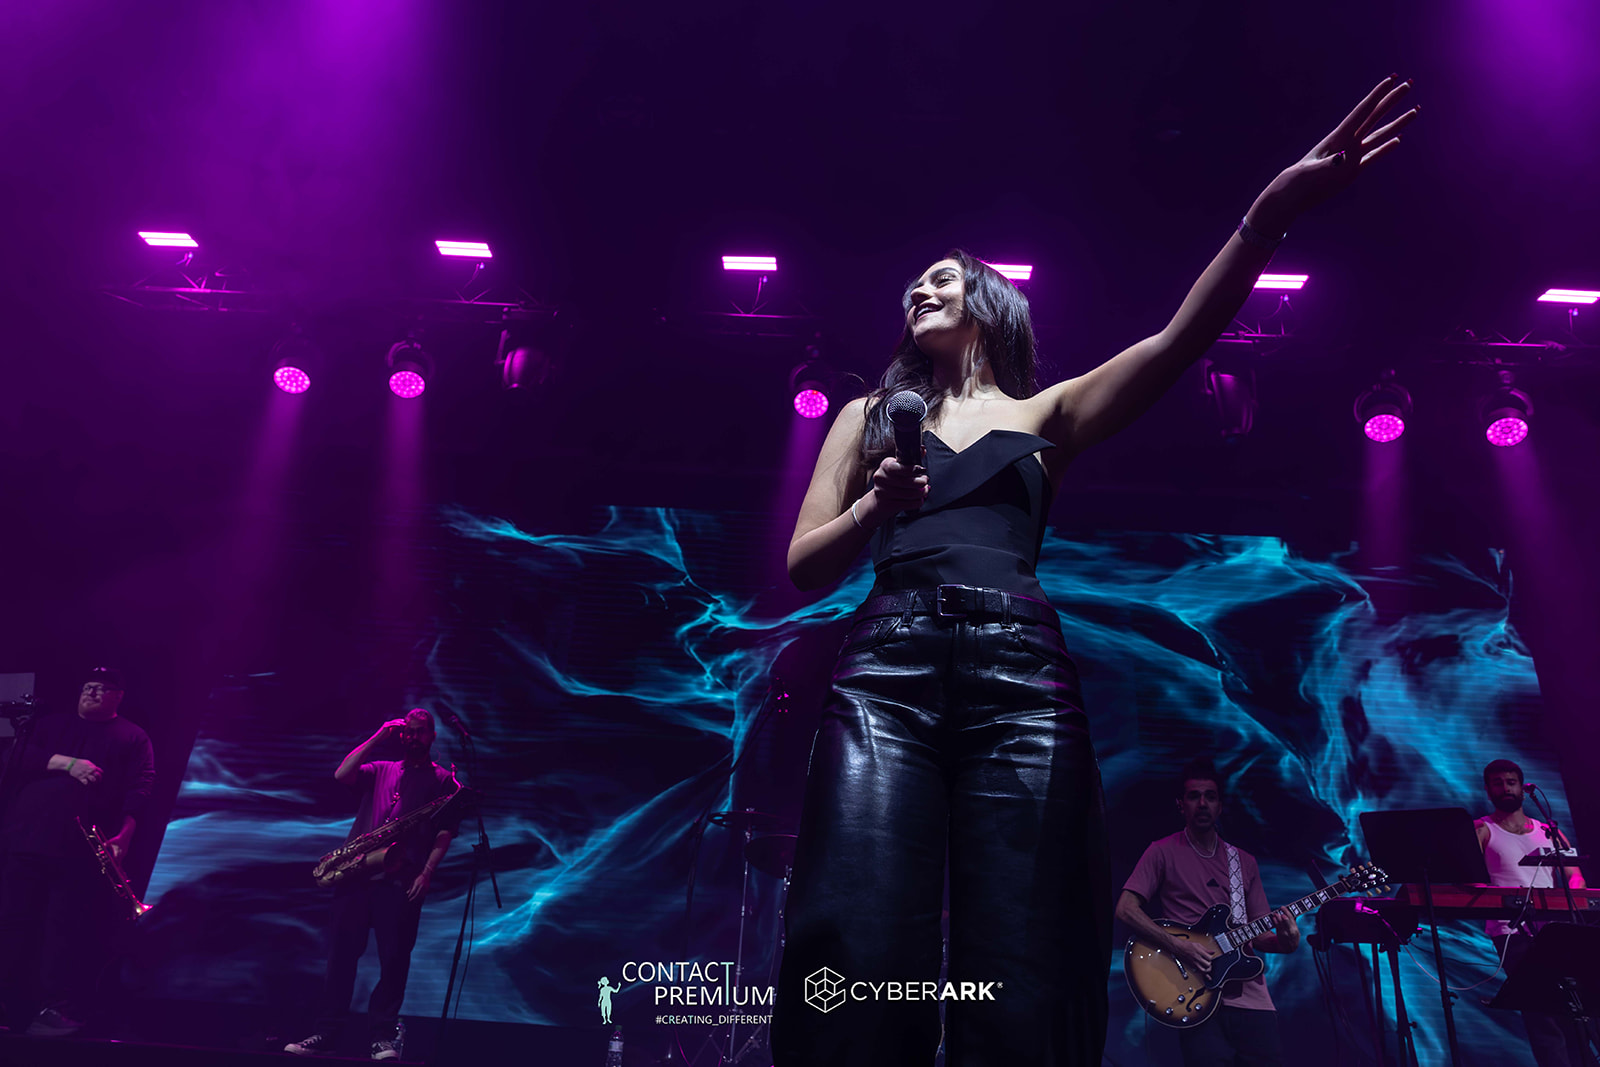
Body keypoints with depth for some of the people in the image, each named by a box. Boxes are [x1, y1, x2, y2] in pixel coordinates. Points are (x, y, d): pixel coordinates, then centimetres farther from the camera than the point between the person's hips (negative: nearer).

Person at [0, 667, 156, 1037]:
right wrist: (65, 762, -10)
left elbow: (140, 787, 0)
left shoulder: (133, 737, 11)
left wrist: (125, 832, -14)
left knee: (69, 930, -4)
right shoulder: (50, 725, 21)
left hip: (82, 849, -3)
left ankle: (59, 1009, 2)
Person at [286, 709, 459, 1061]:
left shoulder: (443, 779, 11)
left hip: (402, 879, -3)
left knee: (393, 956, -4)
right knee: (341, 951, 1)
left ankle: (384, 1034, 5)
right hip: (357, 871, 3)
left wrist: (427, 871, -10)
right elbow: (342, 774, 3)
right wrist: (378, 737, 3)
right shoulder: (381, 770, 21)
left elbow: (445, 831, 2)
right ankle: (327, 1032, 8)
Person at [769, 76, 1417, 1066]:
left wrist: (1271, 212, -7)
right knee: (857, 972, -15)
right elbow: (805, 566, 18)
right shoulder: (869, 416, 26)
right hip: (889, 668, 1)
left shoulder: (1048, 412, 23)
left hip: (1022, 677, 0)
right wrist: (873, 512, -2)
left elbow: (1179, 341, 7)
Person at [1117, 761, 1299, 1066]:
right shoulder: (1164, 852, 0)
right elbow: (1126, 909, -8)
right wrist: (1179, 946, -18)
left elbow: (1258, 936, 17)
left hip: (1250, 996, 5)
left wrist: (1284, 941, -5)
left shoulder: (1244, 862, 16)